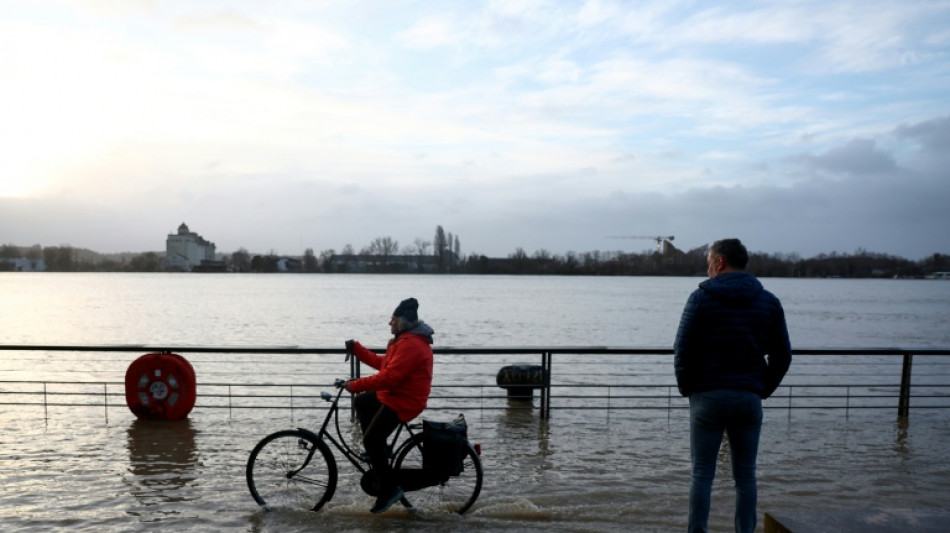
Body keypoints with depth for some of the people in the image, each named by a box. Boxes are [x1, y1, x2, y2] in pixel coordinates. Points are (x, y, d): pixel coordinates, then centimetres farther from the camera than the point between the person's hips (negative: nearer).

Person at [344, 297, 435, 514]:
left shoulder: (410, 344, -25)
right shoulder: (406, 339, 12)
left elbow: (389, 377, -31)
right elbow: (383, 363, 16)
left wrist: (356, 385, -25)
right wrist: (357, 349, 13)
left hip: (403, 401, -11)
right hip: (394, 394, 11)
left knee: (371, 440, -12)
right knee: (361, 402, 25)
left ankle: (389, 489, -3)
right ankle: (378, 452, 27)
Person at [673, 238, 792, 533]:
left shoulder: (701, 297, -6)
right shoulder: (769, 301, 5)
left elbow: (683, 350, -9)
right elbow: (782, 355, 6)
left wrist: (687, 388, 3)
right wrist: (763, 389, 12)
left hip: (708, 398, -3)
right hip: (749, 399, 3)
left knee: (702, 475, 4)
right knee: (745, 475, 12)